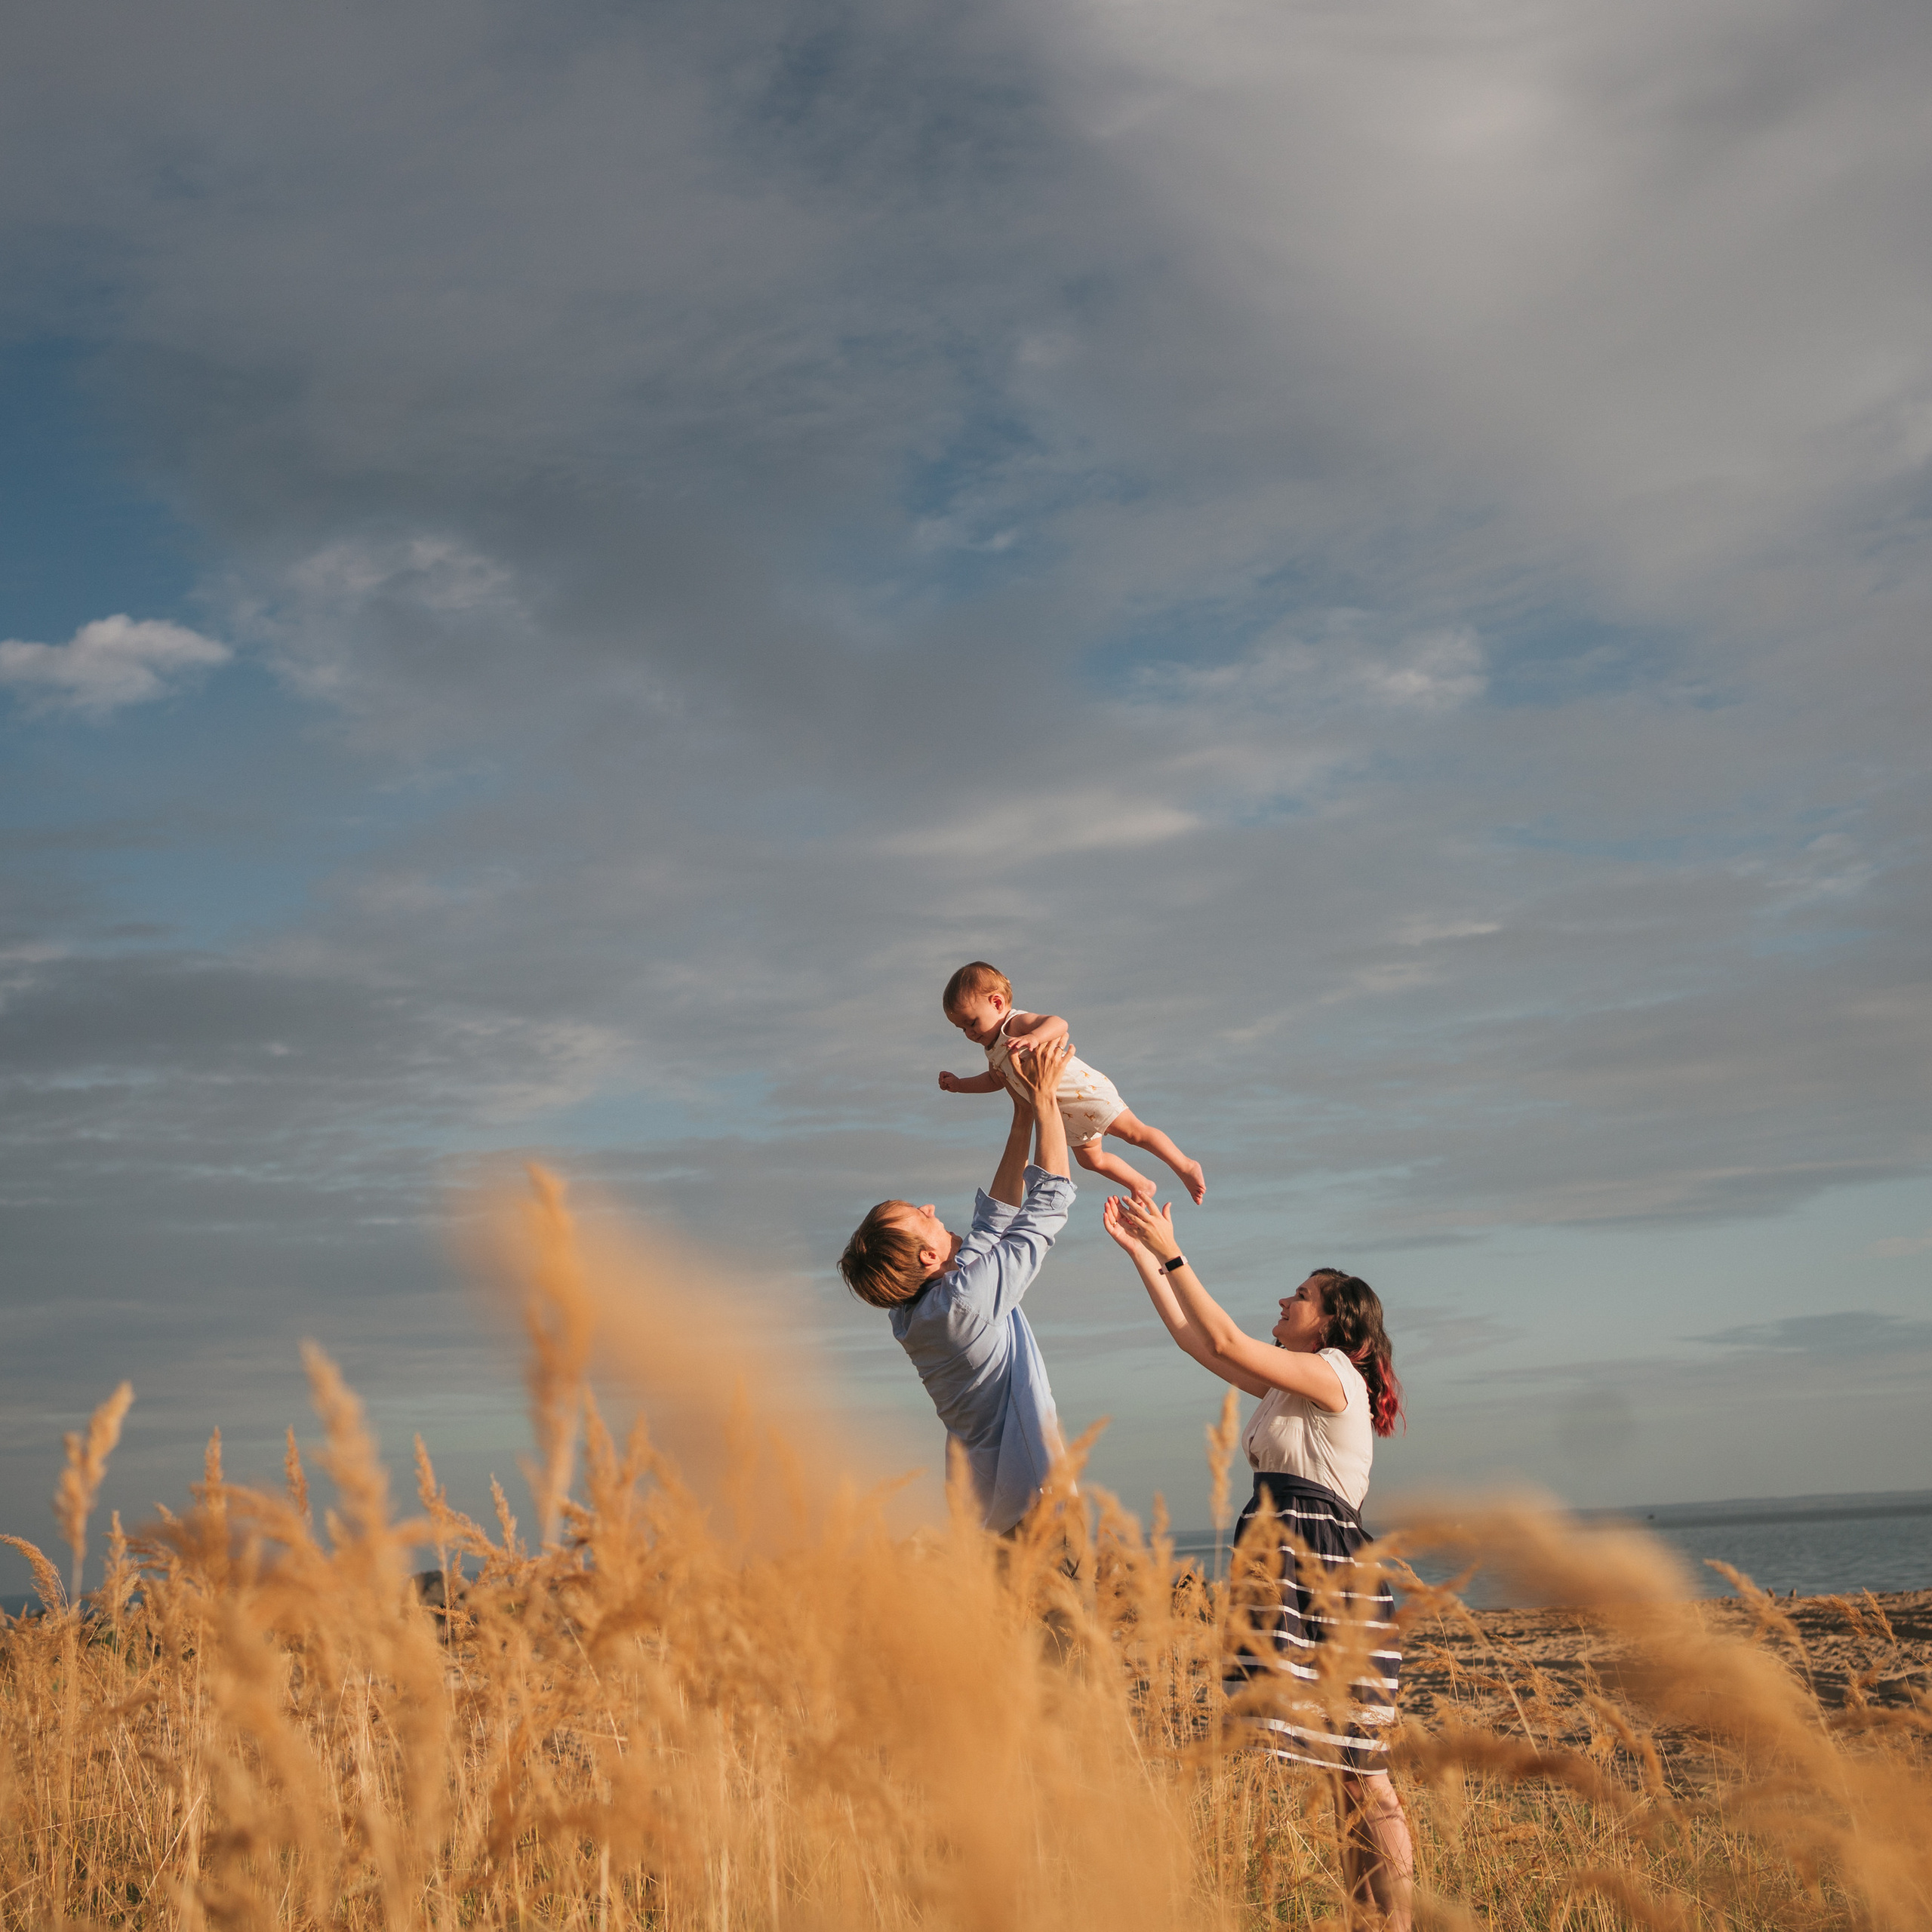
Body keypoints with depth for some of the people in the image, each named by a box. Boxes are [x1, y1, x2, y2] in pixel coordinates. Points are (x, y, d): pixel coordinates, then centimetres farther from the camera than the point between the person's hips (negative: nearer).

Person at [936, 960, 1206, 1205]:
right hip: (1069, 1115, 10)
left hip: (1086, 1090, -10)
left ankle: (1186, 1167, 0)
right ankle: (1142, 1187, 36)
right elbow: (995, 1080, 26)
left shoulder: (1017, 1024, -21)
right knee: (1091, 1160, 19)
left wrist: (1033, 1038, -57)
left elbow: (1058, 1023, -39)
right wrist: (959, 1084, 15)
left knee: (1134, 1133, -10)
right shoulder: (993, 1050, 7)